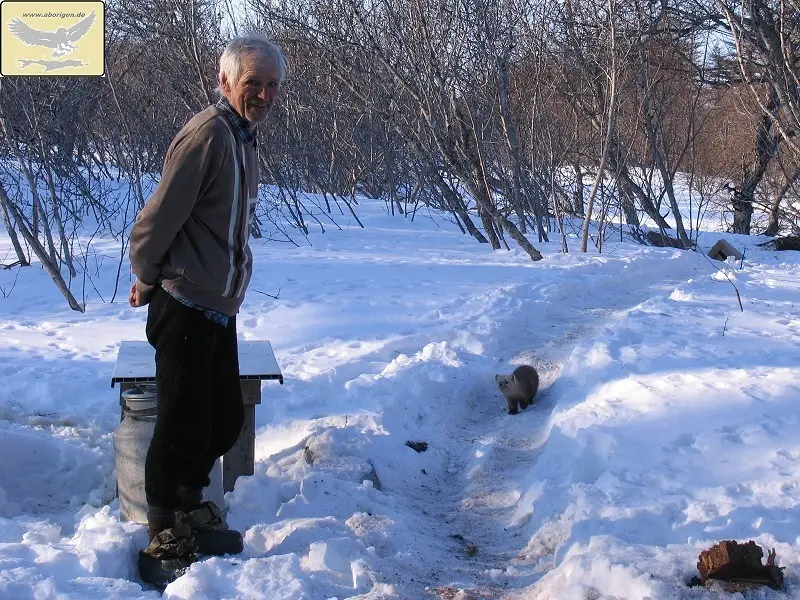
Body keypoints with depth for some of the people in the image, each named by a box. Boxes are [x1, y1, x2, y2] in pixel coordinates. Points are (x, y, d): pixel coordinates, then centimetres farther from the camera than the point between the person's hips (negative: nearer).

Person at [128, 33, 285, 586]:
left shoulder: (243, 137, 12)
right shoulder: (209, 132, -18)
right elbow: (157, 220, -19)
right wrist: (147, 281, -5)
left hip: (218, 308, 9)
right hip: (185, 308, -9)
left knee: (227, 419, 17)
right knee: (184, 426, -1)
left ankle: (191, 509, 36)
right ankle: (164, 544, 13)